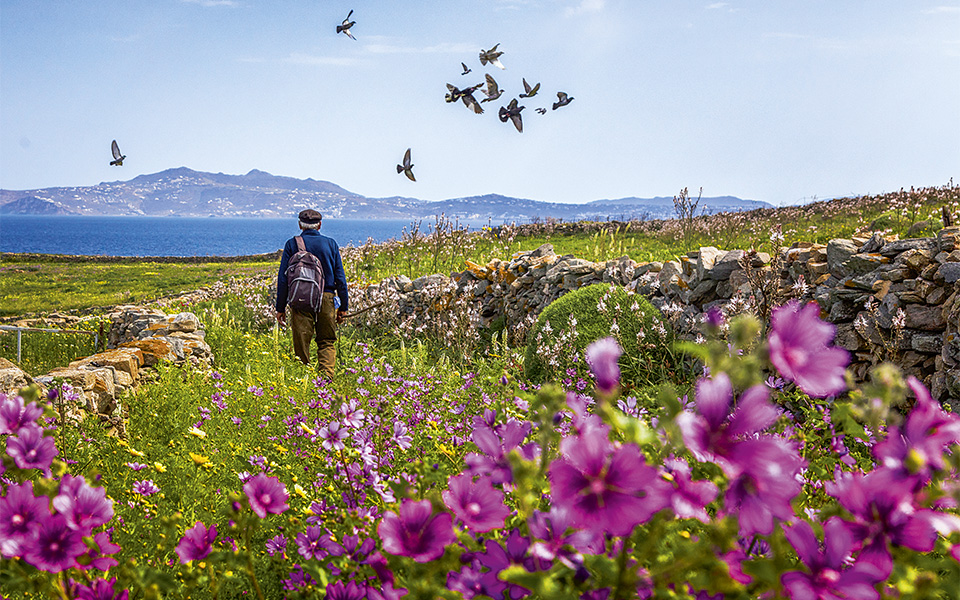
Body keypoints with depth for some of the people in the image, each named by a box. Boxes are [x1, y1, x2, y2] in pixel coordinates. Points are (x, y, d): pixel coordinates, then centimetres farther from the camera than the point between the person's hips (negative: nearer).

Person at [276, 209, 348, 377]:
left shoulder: (292, 244, 3)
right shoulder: (331, 244, 6)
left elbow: (283, 278, 1)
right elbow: (340, 278, 5)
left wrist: (280, 308, 5)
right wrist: (343, 307, 11)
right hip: (326, 298, 1)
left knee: (301, 343, 6)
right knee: (327, 342, 9)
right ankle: (326, 377, -8)